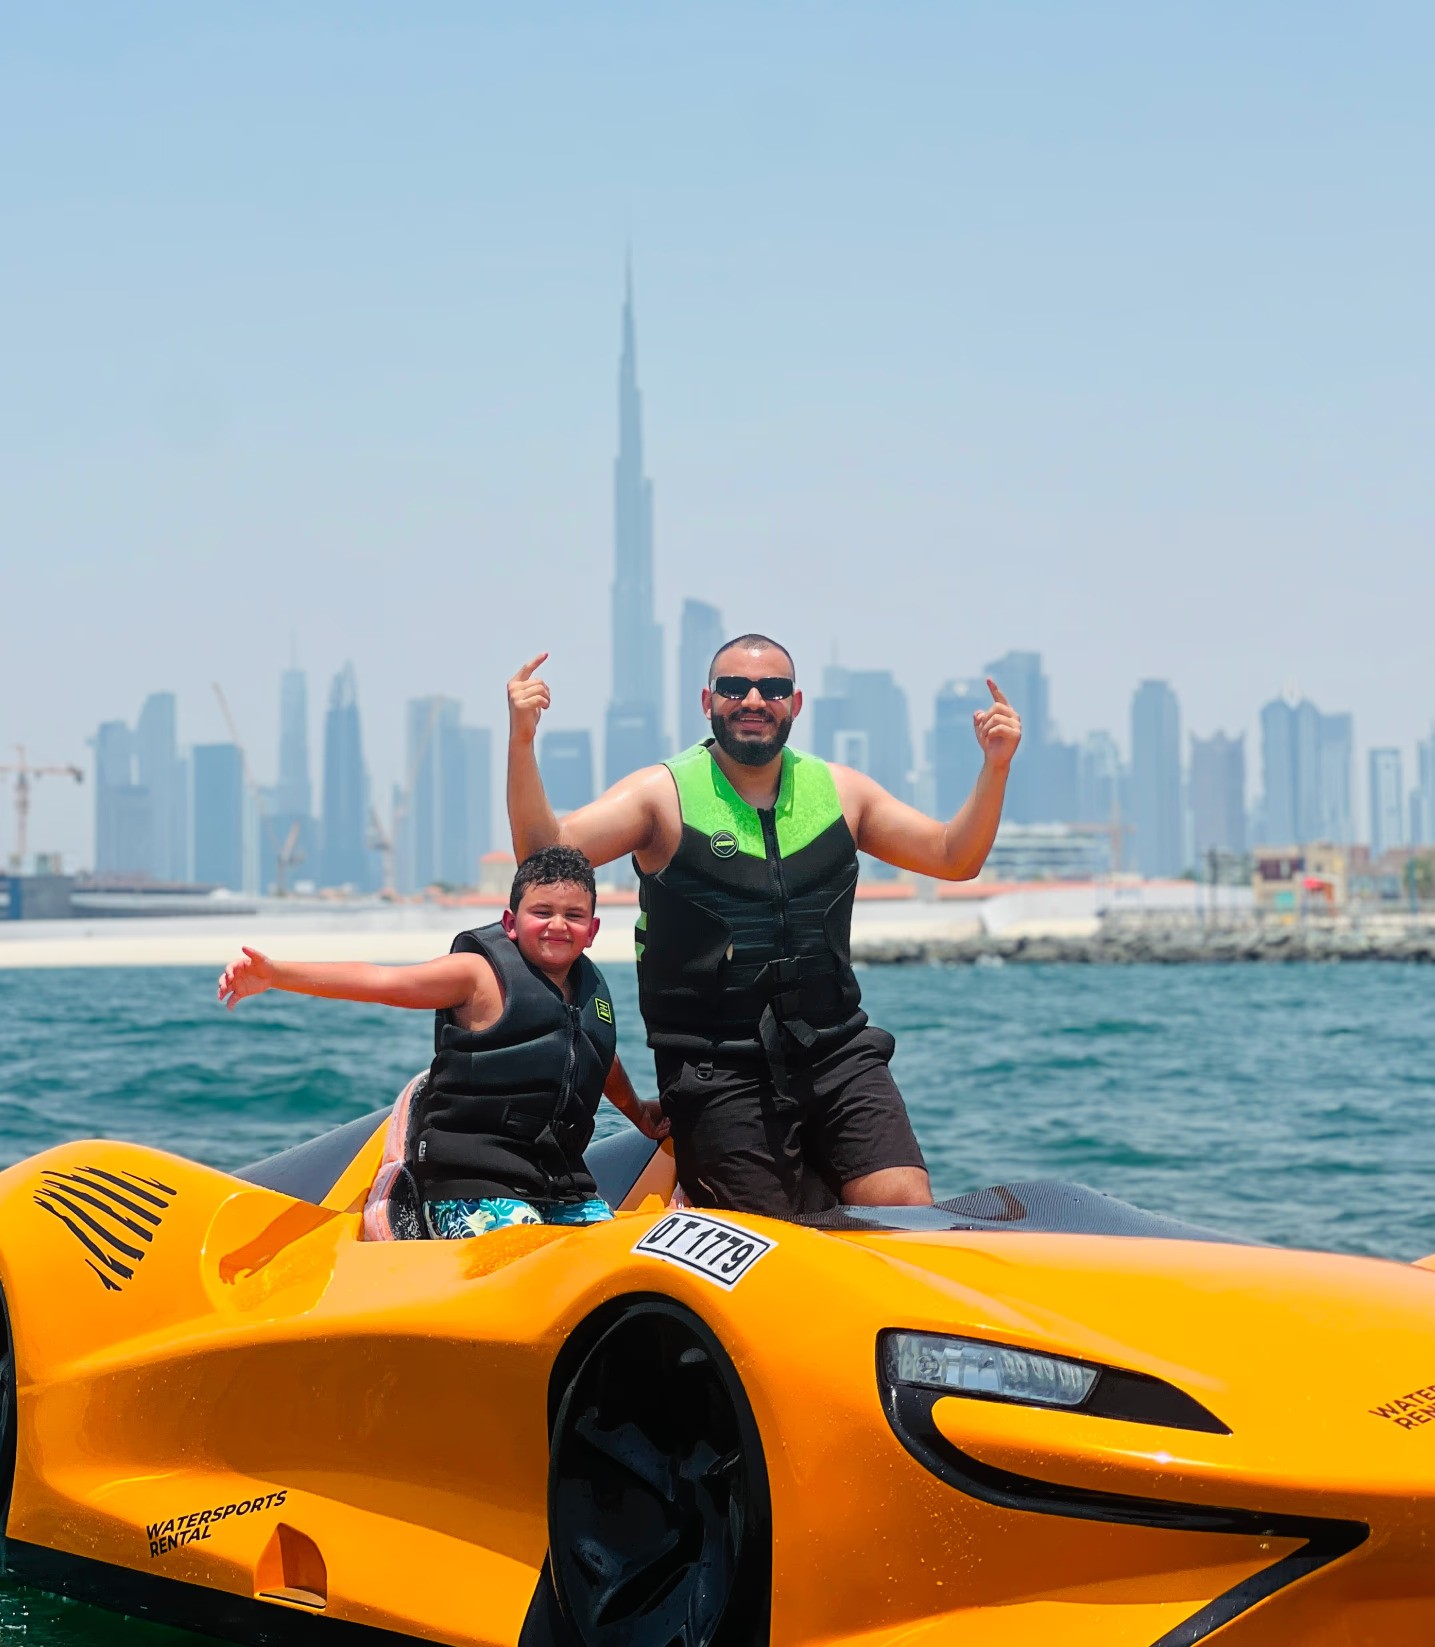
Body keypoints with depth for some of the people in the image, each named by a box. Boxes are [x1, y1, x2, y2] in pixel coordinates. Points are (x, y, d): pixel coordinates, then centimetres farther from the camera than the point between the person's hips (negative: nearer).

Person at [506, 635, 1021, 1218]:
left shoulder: (840, 791, 10)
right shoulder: (664, 794, -1)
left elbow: (955, 857, 12)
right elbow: (545, 850, -11)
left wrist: (995, 766, -2)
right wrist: (521, 739, -24)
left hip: (836, 1053, 3)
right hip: (720, 1075, -3)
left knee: (908, 1209, -10)